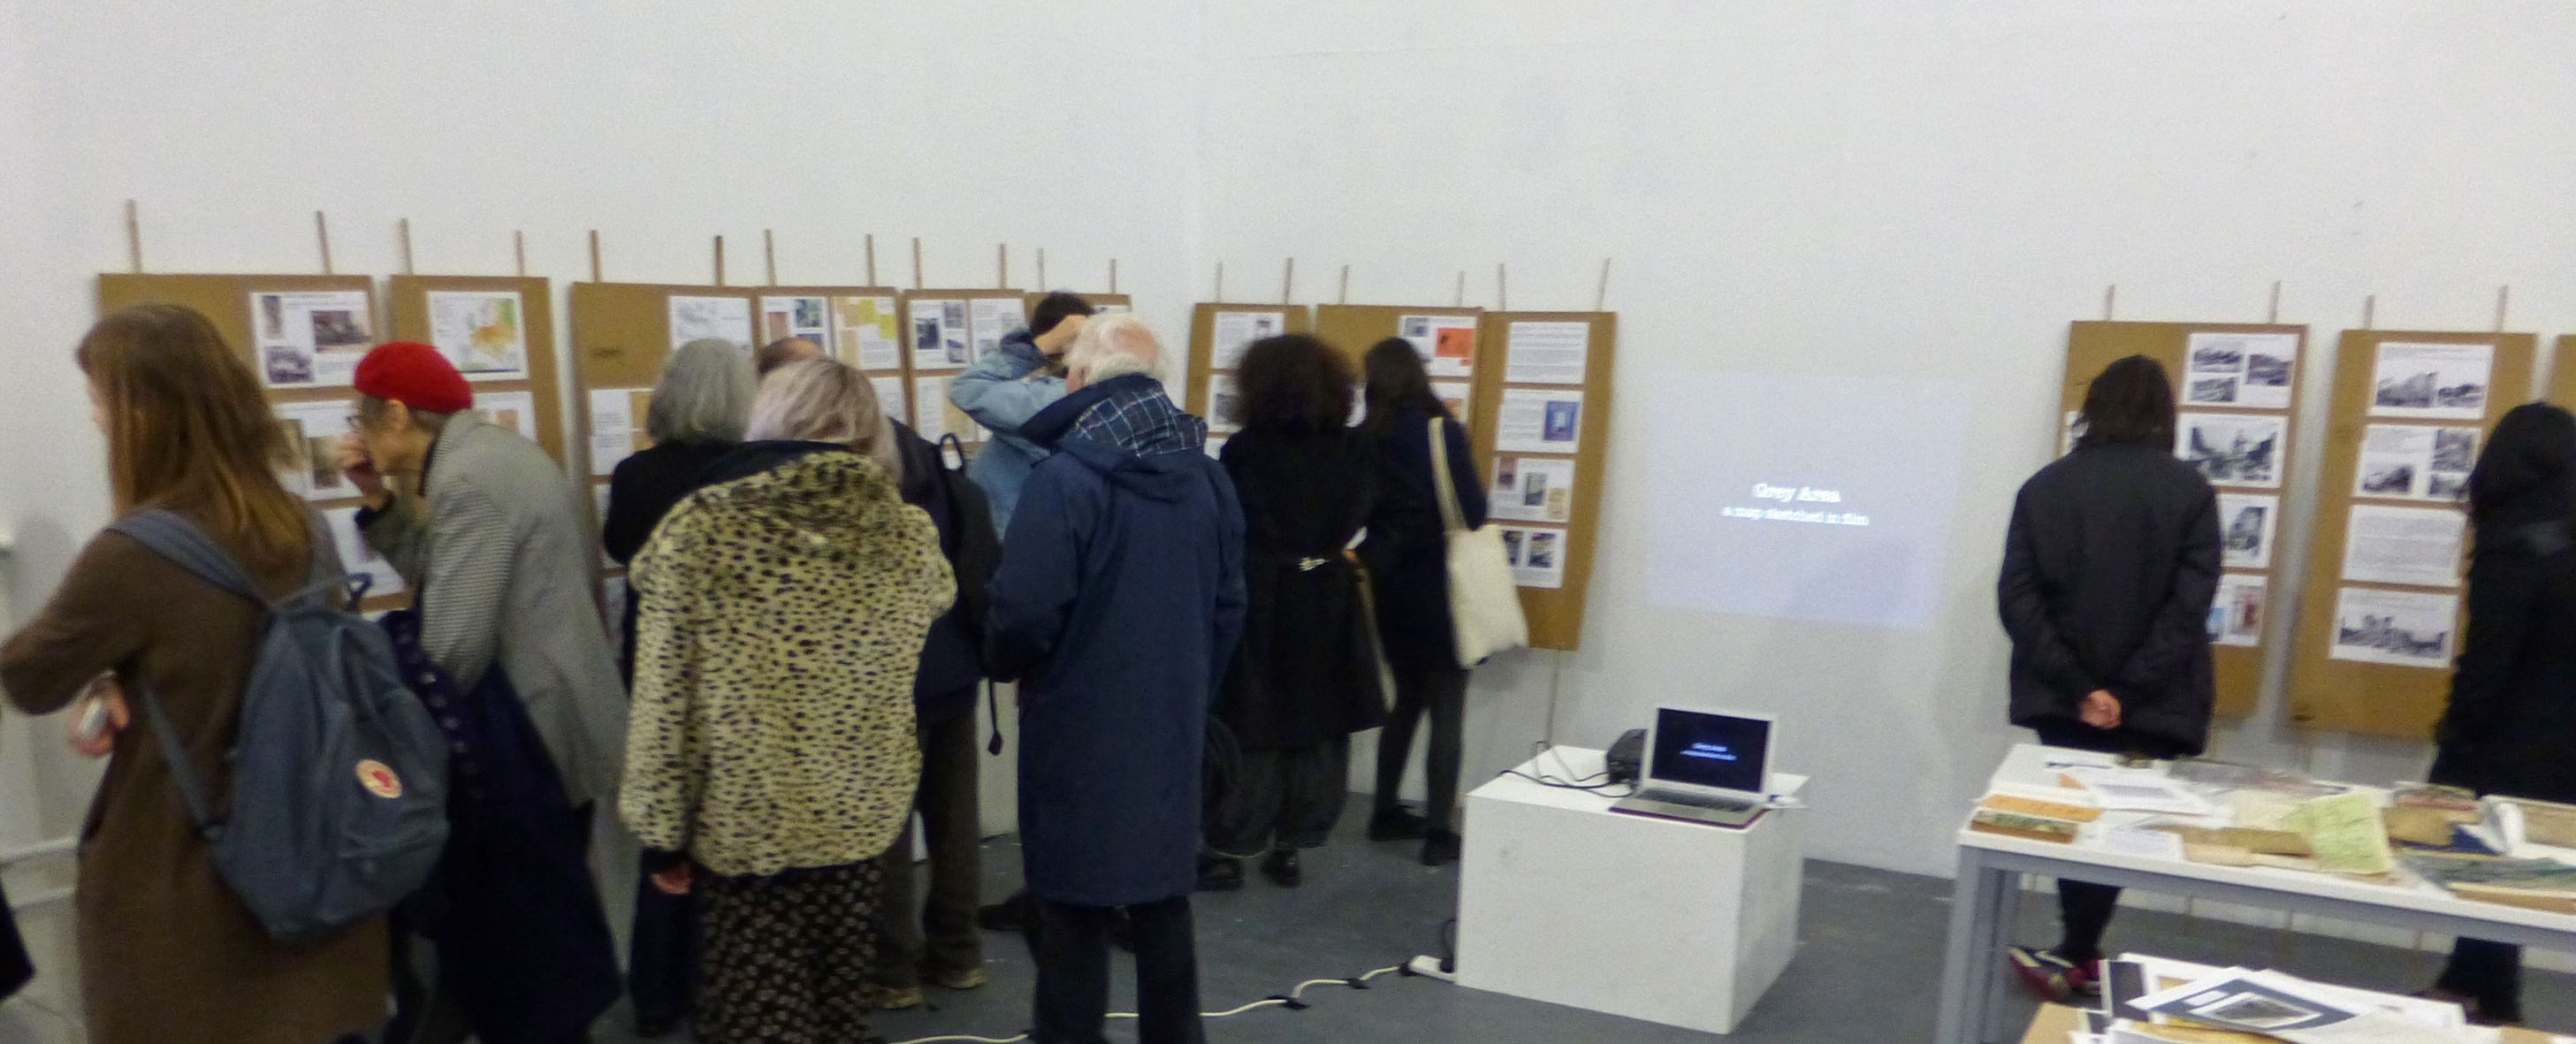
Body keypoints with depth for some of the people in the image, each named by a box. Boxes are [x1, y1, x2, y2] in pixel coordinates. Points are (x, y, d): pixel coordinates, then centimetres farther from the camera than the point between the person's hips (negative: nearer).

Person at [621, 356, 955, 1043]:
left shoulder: (699, 527, -12)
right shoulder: (908, 532, -5)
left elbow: (663, 696, -12)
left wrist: (662, 831, -4)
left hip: (745, 821, -3)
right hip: (860, 813, 3)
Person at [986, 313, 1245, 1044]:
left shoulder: (1064, 477, -18)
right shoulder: (1207, 476, 0)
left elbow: (1025, 615, -19)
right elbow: (1228, 607, 5)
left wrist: (1004, 664, 3)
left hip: (1079, 733, -5)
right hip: (1172, 729, 6)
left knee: (1072, 921, 7)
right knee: (1164, 909, 18)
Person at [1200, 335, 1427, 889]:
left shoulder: (1243, 452, -12)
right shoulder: (1357, 450, 0)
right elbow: (1406, 511, 1)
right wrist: (1366, 559, 2)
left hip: (1261, 606, -3)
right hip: (1332, 606, 3)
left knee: (1255, 731, 5)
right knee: (1321, 733, 12)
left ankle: (1229, 852, 12)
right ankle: (1290, 848, 21)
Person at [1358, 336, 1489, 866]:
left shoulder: (1367, 440, -1)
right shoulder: (1443, 432, -14)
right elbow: (1473, 511, -13)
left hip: (1392, 590, 5)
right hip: (1441, 589, -5)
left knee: (1407, 701, 20)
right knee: (1447, 712, 1)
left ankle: (1387, 813, 26)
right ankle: (1439, 833, 1)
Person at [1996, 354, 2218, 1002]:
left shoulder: (2045, 486, 0)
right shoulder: (2190, 492, -4)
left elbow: (2017, 598, -8)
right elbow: (2189, 606, -13)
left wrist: (2078, 688, -9)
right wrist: (2129, 692, -13)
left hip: (2063, 699, 2)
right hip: (2149, 706, -2)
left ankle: (2079, 956, 21)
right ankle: (2076, 958, 4)